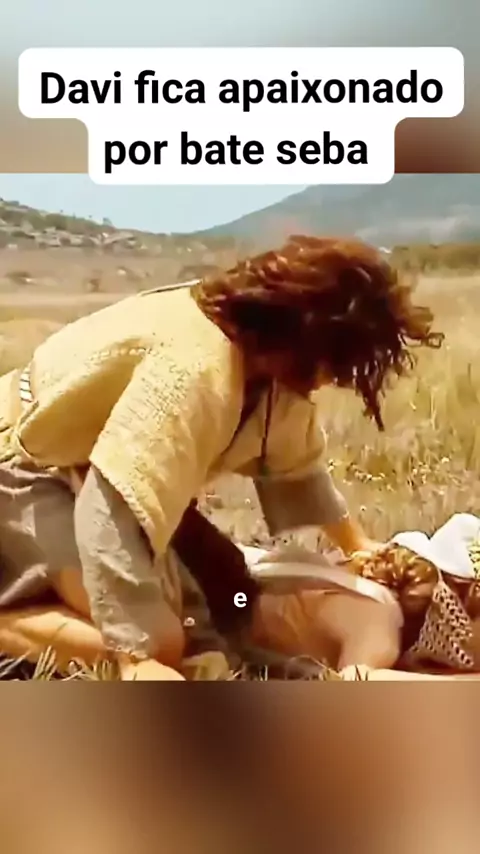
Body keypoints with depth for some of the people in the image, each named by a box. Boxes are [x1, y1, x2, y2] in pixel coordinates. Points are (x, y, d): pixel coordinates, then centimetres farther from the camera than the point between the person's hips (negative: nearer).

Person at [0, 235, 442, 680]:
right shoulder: (197, 367, -36)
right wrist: (137, 660, -35)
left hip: (81, 464, 9)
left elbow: (295, 457, 10)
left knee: (164, 610, 10)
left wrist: (358, 545, 15)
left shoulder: (271, 355, -6)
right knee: (160, 642, -16)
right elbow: (114, 508, -40)